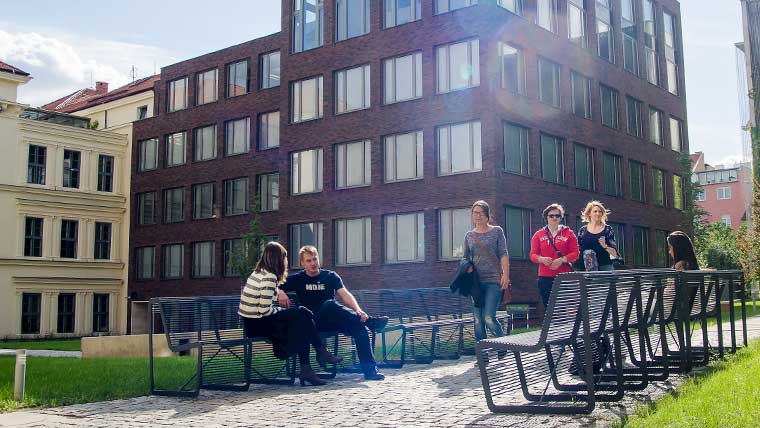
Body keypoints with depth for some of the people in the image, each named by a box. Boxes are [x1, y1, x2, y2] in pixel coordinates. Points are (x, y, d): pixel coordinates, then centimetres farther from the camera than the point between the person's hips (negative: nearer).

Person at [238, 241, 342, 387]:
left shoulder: (259, 272, 12)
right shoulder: (269, 277, -18)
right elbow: (264, 310, -22)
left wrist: (277, 293, 19)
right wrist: (279, 310, -5)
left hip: (250, 321, 10)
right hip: (257, 325, -10)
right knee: (303, 316, -5)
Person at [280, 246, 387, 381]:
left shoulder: (331, 276, 14)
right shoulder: (297, 279, 12)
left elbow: (344, 294, -1)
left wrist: (358, 310, -19)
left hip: (334, 322, 3)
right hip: (312, 323, -2)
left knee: (360, 327, -25)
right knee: (330, 304, -35)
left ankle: (370, 370, -23)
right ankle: (369, 321, -34)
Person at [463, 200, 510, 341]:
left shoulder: (497, 231, 6)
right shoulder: (469, 235, 14)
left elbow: (503, 254, -1)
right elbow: (466, 258, 18)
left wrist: (505, 274, -11)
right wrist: (467, 268, -1)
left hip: (493, 281, -4)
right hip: (476, 282, 4)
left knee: (489, 318, -15)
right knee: (478, 320, 2)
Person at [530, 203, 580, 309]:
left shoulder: (568, 233, 7)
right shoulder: (539, 234, 10)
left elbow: (575, 253, 2)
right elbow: (533, 255, 7)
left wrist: (562, 260, -15)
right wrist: (542, 259, -15)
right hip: (545, 277, 1)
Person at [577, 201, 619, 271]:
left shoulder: (608, 229, 6)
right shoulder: (582, 231, 8)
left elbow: (615, 253, 3)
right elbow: (578, 252, 11)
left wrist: (605, 246, -15)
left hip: (605, 266, 0)